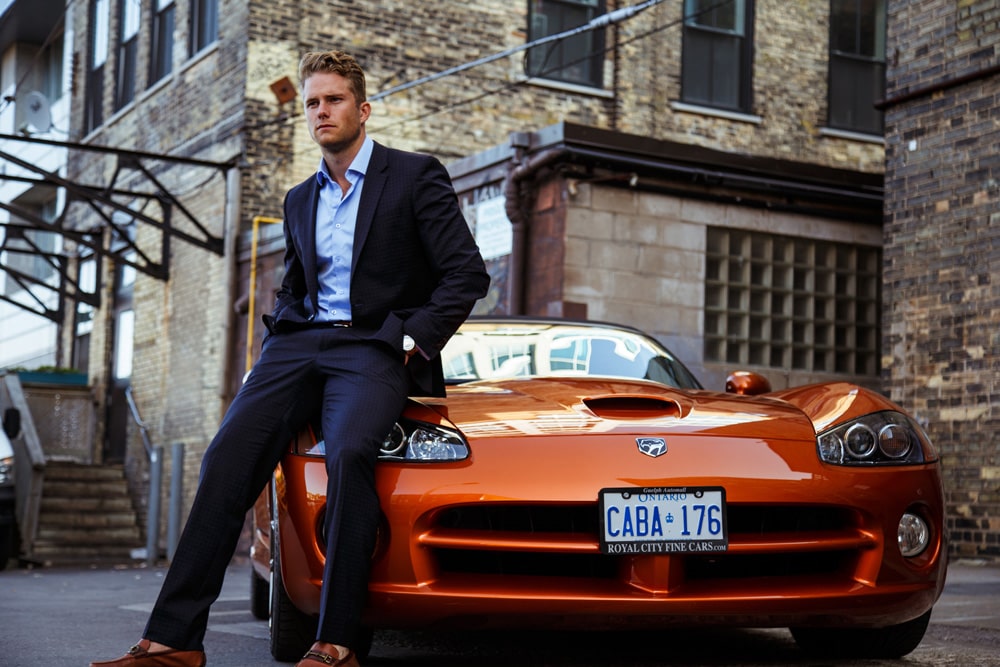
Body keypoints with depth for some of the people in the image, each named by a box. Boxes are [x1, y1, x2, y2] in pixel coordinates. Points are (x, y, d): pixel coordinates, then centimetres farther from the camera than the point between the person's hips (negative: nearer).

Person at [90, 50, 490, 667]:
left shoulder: (416, 176, 5)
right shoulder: (300, 199, 23)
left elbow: (467, 273, -1)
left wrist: (414, 339, -11)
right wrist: (279, 335, 11)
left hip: (375, 346, -5)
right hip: (301, 341, 5)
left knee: (350, 450, -35)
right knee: (230, 454, -18)